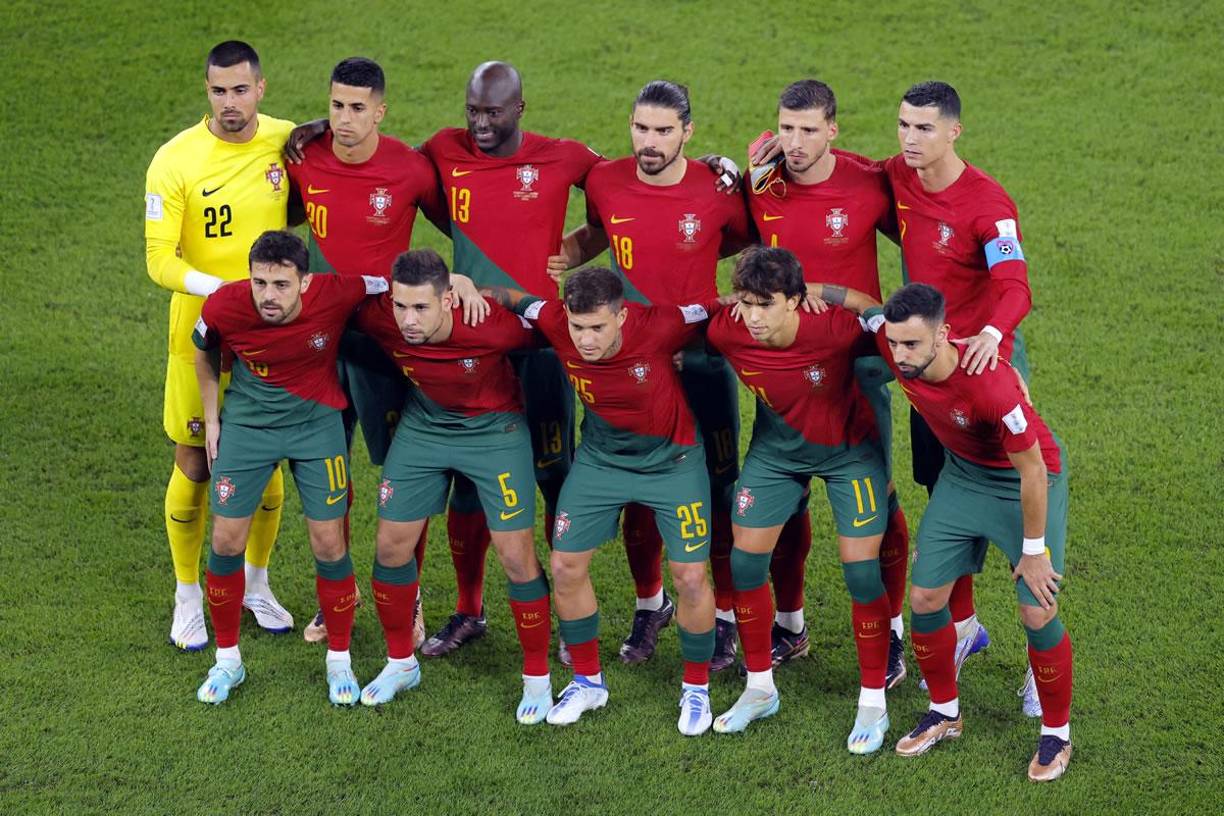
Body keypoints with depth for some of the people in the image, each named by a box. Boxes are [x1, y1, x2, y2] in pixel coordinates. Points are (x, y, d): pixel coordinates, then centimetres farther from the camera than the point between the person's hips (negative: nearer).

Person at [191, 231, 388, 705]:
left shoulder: (336, 295, -27)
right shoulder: (225, 306, -23)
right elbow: (204, 353, 1)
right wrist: (211, 419, 4)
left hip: (316, 422, -1)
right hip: (246, 423, 1)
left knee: (329, 545, 0)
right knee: (226, 541, 1)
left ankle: (339, 661, 20)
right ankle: (227, 660, 21)